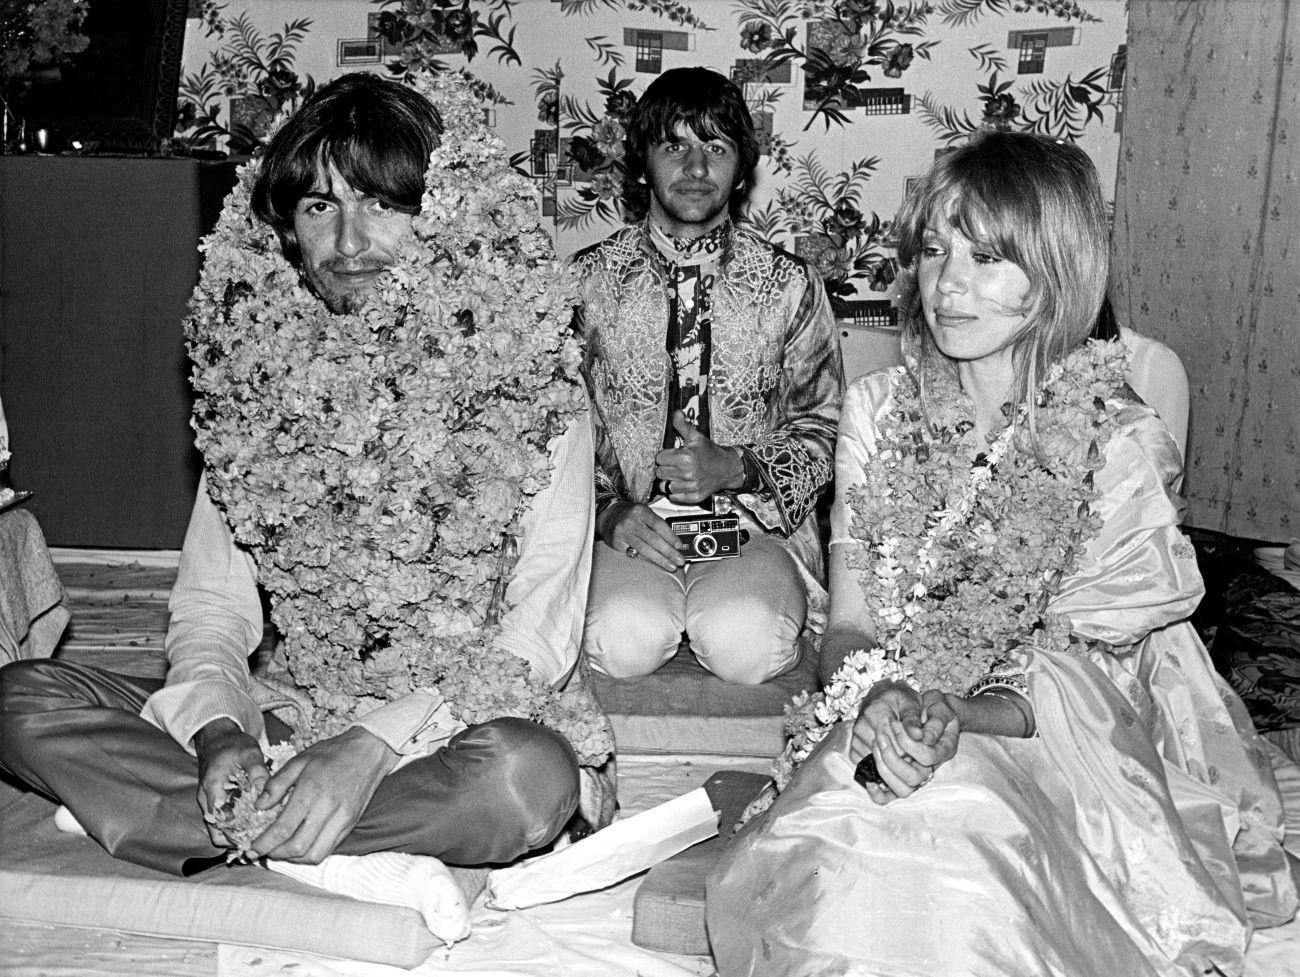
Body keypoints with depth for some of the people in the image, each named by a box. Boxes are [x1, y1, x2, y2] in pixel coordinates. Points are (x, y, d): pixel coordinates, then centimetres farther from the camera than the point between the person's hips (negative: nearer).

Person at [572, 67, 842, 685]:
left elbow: (820, 425, 8)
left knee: (745, 644, -30)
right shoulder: (589, 279, 5)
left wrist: (737, 469, -11)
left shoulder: (789, 285, 5)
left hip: (753, 519, 0)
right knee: (626, 642, -30)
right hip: (627, 520, 0)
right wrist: (607, 508, -12)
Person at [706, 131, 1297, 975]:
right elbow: (848, 622, 4)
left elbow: (1092, 671, -6)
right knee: (848, 864, -29)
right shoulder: (878, 411, 4)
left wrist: (966, 712, -25)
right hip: (883, 730, 2)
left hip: (1052, 746, -2)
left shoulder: (1118, 441, -7)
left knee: (955, 853, -32)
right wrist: (884, 702, -18)